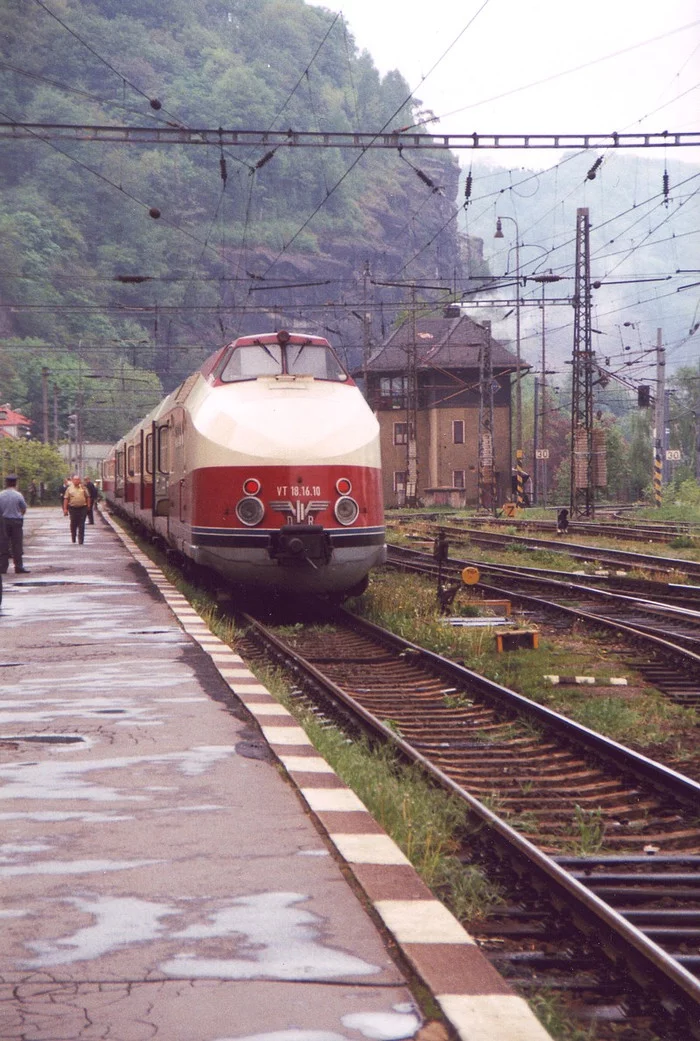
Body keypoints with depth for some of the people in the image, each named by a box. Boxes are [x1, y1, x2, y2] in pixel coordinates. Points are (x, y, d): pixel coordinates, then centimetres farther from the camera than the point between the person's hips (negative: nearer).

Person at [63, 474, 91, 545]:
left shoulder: (83, 488, 7)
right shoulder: (69, 488, 3)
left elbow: (87, 497, 13)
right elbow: (66, 499, 2)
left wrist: (88, 505, 6)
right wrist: (65, 509, -3)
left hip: (83, 508, 0)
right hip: (73, 508, 0)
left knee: (81, 525, -2)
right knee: (73, 524, 6)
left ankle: (81, 539, 1)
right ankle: (73, 538, 24)